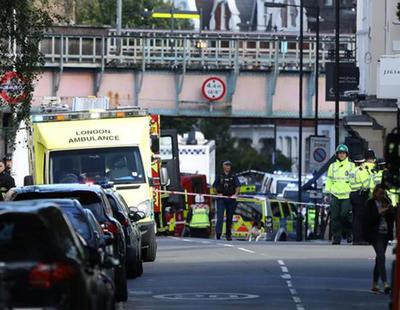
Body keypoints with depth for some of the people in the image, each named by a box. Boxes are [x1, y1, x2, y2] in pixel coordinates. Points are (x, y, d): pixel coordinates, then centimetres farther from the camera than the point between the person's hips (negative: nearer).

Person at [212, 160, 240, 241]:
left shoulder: (233, 177, 9)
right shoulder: (220, 176, 9)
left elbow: (238, 187, 2)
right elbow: (214, 187, 13)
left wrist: (235, 194, -14)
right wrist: (218, 193, -3)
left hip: (231, 199, 1)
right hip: (221, 199, -1)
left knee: (229, 217, 6)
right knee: (220, 216, -15)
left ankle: (228, 234, 13)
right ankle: (218, 232, -24)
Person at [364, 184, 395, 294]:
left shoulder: (386, 202, 11)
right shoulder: (370, 204, -3)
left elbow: (393, 218, 10)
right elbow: (368, 219, -10)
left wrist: (388, 210, -9)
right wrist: (379, 212, -18)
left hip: (385, 234, 6)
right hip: (375, 234, -6)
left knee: (379, 257, 10)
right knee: (381, 257, -17)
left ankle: (374, 284, 18)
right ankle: (385, 283, -25)